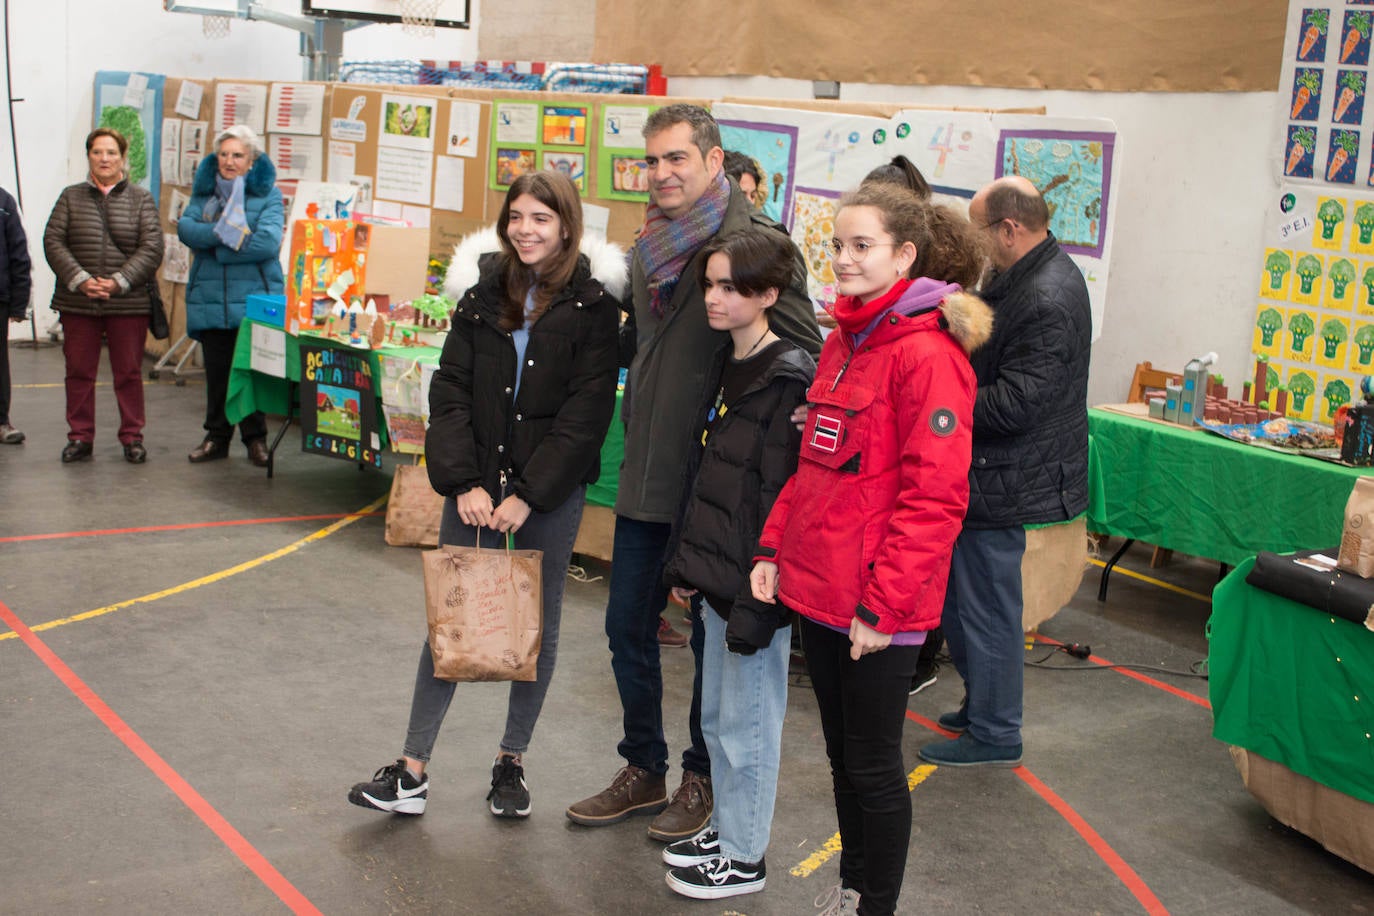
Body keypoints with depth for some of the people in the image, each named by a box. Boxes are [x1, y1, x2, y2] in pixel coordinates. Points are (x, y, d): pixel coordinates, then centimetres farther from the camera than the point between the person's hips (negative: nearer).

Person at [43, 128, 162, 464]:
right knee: (79, 372, 6)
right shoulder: (71, 197, 9)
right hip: (77, 302, 1)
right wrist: (79, 280, -13)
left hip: (128, 303, -1)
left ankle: (132, 437, 13)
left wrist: (118, 283, -13)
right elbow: (53, 241, 1)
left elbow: (152, 247, -3)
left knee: (129, 372, 3)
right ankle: (80, 437, 15)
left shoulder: (141, 199, 6)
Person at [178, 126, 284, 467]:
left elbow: (268, 243, -15)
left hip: (253, 296, -3)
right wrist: (225, 231, -18)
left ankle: (255, 438, 14)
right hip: (210, 297, 3)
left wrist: (211, 242, -11)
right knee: (216, 370, 8)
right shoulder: (204, 190, 12)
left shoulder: (267, 194, 0)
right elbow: (185, 227, -4)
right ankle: (216, 437, 20)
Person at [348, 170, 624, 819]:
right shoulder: (482, 289, 4)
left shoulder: (592, 303, -5)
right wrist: (463, 482, -10)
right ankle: (412, 770, 10)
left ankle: (512, 761, 26)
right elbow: (450, 390, 1)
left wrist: (528, 494, -14)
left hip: (551, 493, -2)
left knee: (536, 626, 10)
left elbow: (586, 413, -10)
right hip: (475, 484, 2)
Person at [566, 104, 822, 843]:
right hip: (646, 475, 7)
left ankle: (703, 776, 26)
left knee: (712, 635, 8)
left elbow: (805, 355, -15)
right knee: (628, 625, 13)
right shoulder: (650, 244, 9)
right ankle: (643, 769, 31)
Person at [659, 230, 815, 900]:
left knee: (746, 723, 5)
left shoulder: (789, 380, -18)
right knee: (716, 714, 20)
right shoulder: (726, 369, 10)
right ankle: (726, 826, 36)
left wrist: (757, 603, -21)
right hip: (716, 577, 9)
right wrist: (684, 561, 15)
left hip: (756, 586, -9)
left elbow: (779, 501, -20)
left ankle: (744, 858, 20)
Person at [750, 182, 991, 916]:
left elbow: (934, 496, -19)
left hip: (879, 609, -8)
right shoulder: (841, 341, 10)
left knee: (872, 765, 7)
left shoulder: (927, 352, -16)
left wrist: (883, 605, -19)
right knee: (842, 753, 20)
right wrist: (775, 548, 9)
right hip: (817, 588, 8)